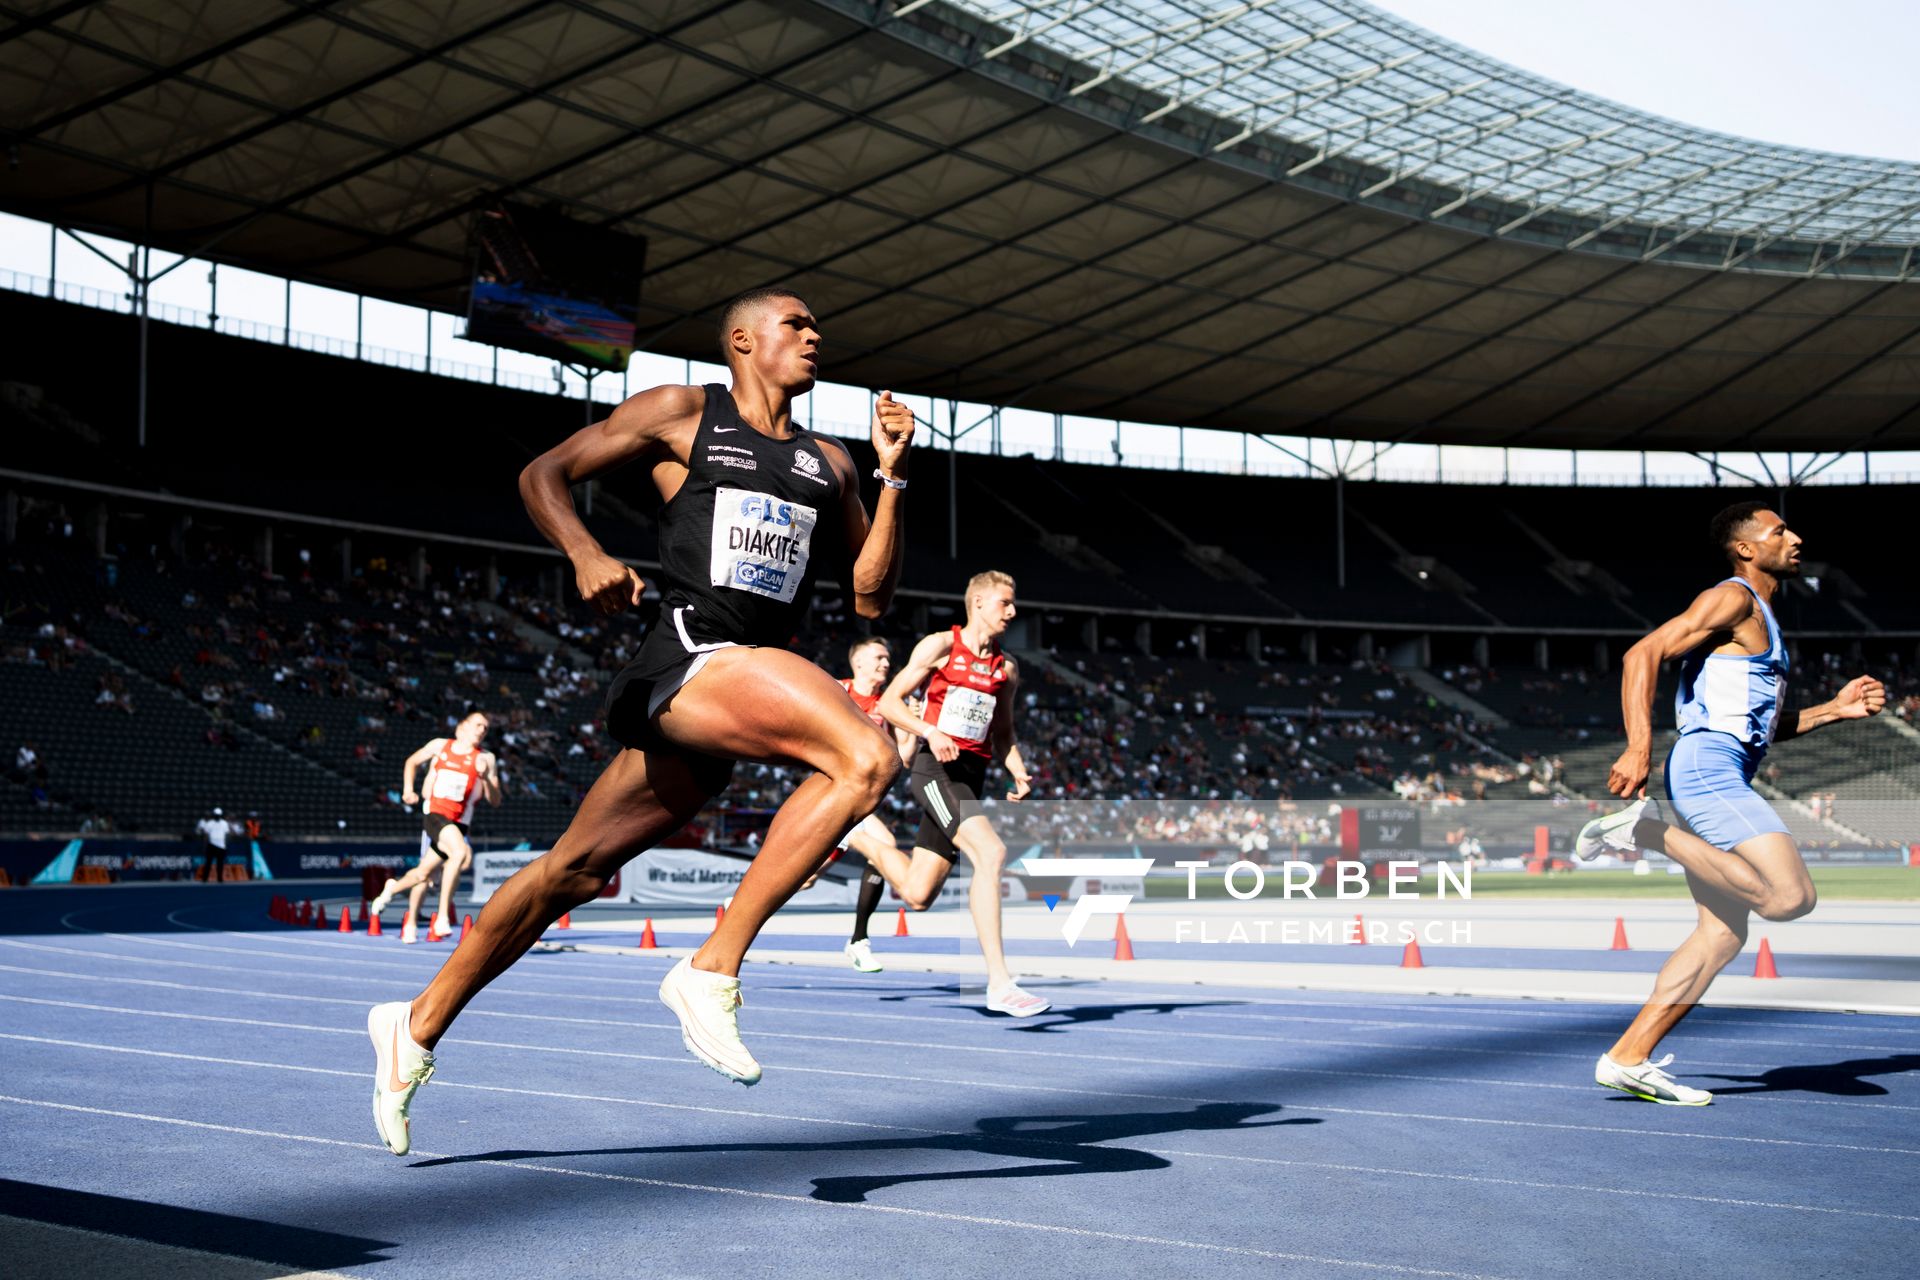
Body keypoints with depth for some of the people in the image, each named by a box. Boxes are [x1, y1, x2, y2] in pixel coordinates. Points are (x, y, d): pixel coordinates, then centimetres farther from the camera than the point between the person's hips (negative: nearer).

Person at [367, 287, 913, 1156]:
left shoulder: (828, 463, 22)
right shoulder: (682, 414, 8)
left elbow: (871, 595, 17)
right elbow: (543, 474, 10)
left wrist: (894, 474, 9)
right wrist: (584, 552, -10)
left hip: (752, 682, 6)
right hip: (690, 654, -6)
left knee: (574, 872, 11)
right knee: (866, 760, -27)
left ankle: (418, 1027, 25)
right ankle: (713, 970, -21)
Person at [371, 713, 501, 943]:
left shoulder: (486, 759, 2)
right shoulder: (440, 746, 7)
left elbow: (495, 800, -3)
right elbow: (411, 762, 25)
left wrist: (485, 777, -20)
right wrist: (408, 788, 11)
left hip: (459, 824, 2)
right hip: (434, 815, -2)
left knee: (424, 873, 5)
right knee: (460, 852, -29)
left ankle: (392, 888, 35)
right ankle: (443, 915, -23)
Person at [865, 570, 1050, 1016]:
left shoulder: (1007, 669, 14)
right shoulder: (939, 646, -1)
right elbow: (889, 702, -1)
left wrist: (1019, 774, 4)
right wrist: (929, 731, -19)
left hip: (972, 774, 7)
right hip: (936, 767, -6)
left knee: (917, 895, 6)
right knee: (990, 852, -28)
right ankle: (1000, 984, -29)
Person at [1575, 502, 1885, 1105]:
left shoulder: (1761, 618, 27)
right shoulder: (1732, 599, -4)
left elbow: (1765, 724, 32)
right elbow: (1642, 654, -15)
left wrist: (1834, 709, 19)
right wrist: (1639, 745, -26)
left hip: (1721, 777, 10)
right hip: (1708, 765, -10)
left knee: (1723, 932, 6)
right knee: (1791, 895, -23)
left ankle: (1628, 1058, 6)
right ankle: (1649, 831, -12)